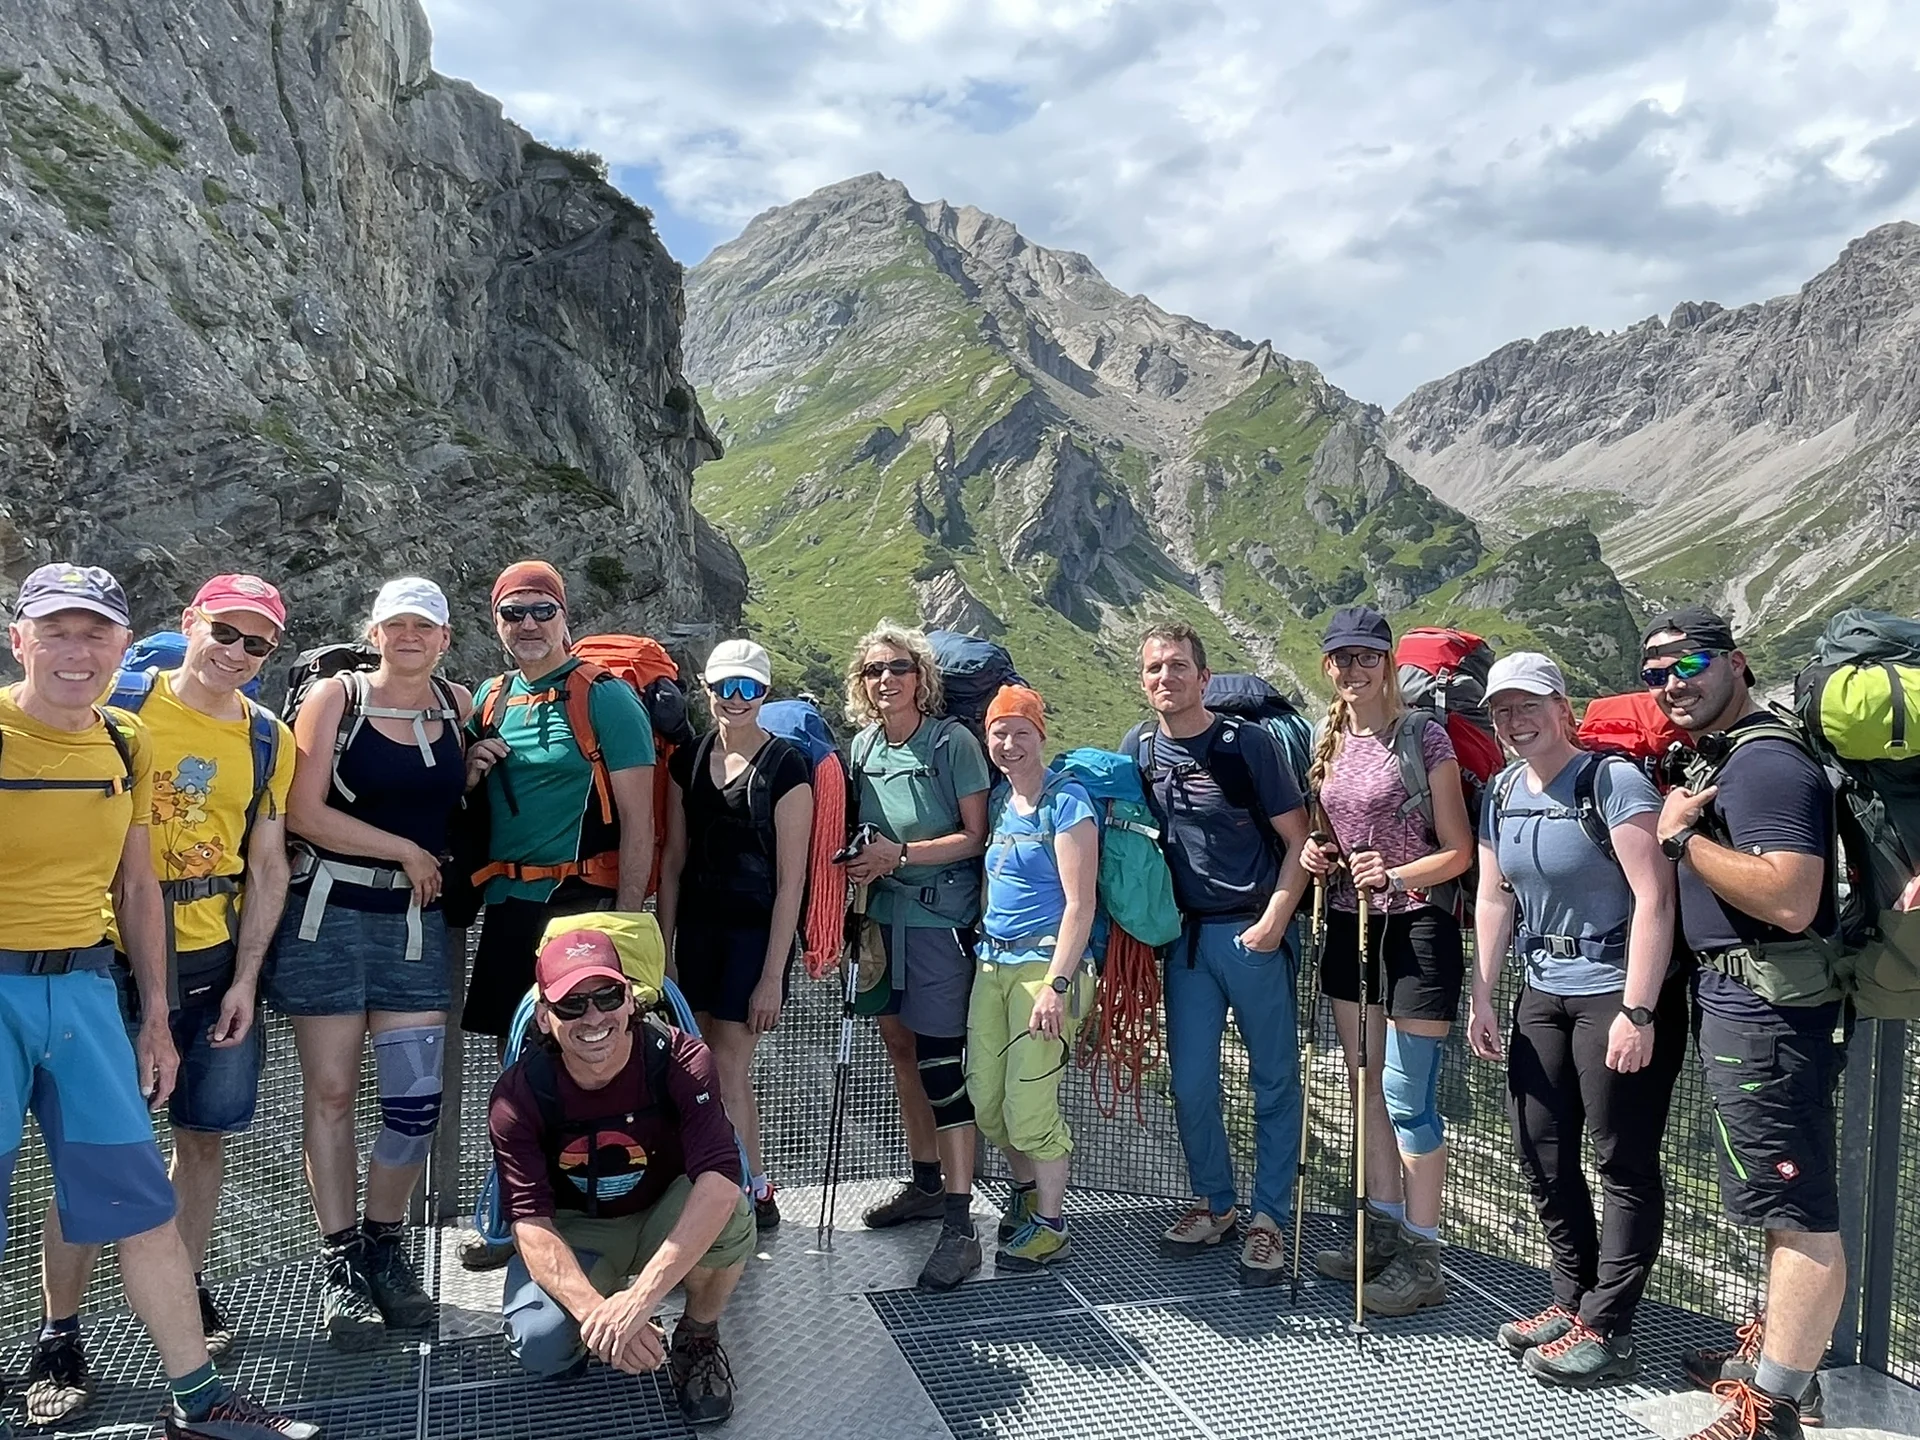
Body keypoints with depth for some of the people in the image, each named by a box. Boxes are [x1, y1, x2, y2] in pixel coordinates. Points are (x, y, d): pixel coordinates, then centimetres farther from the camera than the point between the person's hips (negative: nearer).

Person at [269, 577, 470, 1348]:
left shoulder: (458, 705, 9)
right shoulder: (335, 696, -3)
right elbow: (303, 811, -11)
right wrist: (407, 851, -9)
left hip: (416, 920, 3)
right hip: (330, 913, -3)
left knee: (417, 1099, 1)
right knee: (330, 1091, 3)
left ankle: (384, 1245, 21)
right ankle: (340, 1262, 15)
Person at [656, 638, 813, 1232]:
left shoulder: (785, 766, -9)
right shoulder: (688, 760, 7)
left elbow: (791, 878, -10)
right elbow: (673, 859, 10)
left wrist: (773, 974, -13)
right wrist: (664, 949, 5)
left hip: (756, 931, -6)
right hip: (698, 927, 6)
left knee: (726, 1067, -6)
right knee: (713, 1071, 10)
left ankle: (747, 1197, 7)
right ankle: (757, 1195, 23)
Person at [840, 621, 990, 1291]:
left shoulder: (952, 741, -10)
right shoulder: (863, 745, 8)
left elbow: (975, 836, -10)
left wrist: (900, 853, -19)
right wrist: (860, 863, -2)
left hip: (939, 918, -6)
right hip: (884, 916, 7)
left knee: (941, 1063, -8)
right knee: (902, 1050, 16)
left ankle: (958, 1225, -5)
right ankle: (926, 1182, 33)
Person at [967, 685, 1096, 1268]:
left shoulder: (1066, 802, -9)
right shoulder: (998, 801, 12)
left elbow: (1079, 904, -14)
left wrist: (1056, 984, -19)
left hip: (1045, 963, -7)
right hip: (992, 962, 7)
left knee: (1029, 1104, -5)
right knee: (985, 1097, 8)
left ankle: (1050, 1227, 13)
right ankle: (1025, 1188, 33)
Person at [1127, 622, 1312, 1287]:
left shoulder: (1248, 744, -11)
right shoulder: (1139, 748, 3)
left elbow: (1298, 841, -7)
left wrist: (1274, 921, -14)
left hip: (1254, 932, -4)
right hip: (1187, 934, 4)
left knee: (1273, 1079, 4)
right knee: (1190, 1082, 8)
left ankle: (1269, 1219, 16)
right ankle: (1215, 1203, 26)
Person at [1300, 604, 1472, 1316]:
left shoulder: (1422, 735, -10)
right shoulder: (1330, 739, 9)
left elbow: (1458, 851, -10)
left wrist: (1395, 875, -25)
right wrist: (1318, 857, 1)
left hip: (1415, 926, -7)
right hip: (1350, 924, 7)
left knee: (1407, 1095, -4)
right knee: (1365, 1085, 14)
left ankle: (1422, 1254, 9)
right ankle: (1384, 1228, 28)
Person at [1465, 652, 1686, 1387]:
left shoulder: (1613, 781, -16)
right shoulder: (1502, 793, 6)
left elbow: (1654, 897, -20)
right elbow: (1495, 898, 12)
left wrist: (1636, 1011, -23)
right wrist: (1481, 996, 9)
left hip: (1620, 993, -8)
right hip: (1544, 992, 8)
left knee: (1624, 1163, 1)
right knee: (1541, 1152, 12)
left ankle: (1605, 1330, 10)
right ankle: (1573, 1299, 27)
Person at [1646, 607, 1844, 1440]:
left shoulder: (1766, 762, -17)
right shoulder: (1719, 758, 15)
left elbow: (1789, 899, -28)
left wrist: (1682, 837, -20)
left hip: (1767, 1014, -11)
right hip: (1739, 1003, 11)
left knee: (1798, 1215, -5)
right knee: (1794, 1207, 20)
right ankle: (1778, 1357, 33)